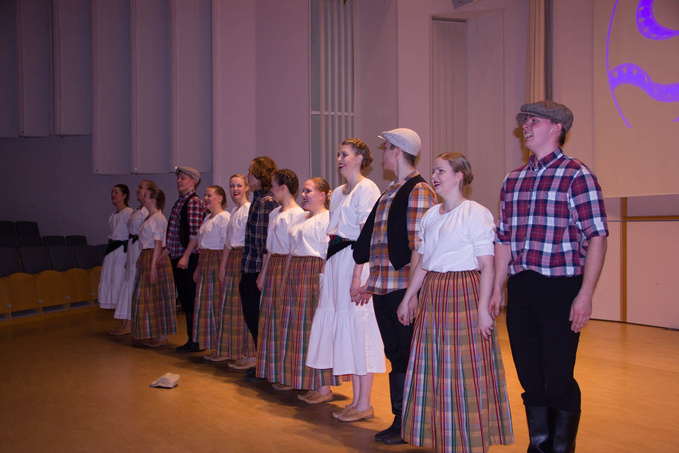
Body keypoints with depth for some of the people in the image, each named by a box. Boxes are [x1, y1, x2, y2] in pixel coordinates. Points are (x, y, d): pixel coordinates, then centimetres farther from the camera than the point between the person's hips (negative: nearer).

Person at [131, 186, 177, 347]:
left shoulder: (158, 218, -12)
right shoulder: (149, 218, 16)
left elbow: (158, 244, -18)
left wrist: (153, 265, -22)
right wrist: (141, 260, 13)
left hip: (155, 258, -9)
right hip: (146, 258, 9)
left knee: (157, 297, -5)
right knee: (147, 297, 12)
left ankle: (162, 336, 2)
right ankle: (153, 335, 19)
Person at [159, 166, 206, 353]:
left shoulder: (194, 202, -11)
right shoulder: (180, 201, 16)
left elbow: (196, 234, -18)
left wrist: (186, 256, -22)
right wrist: (166, 251, 23)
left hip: (190, 257, -9)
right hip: (177, 257, 9)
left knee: (191, 300, -4)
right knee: (184, 300, 12)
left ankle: (196, 341, 3)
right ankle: (191, 339, 20)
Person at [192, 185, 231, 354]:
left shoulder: (224, 217, -11)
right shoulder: (208, 218, 19)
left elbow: (227, 245, -17)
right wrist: (199, 268, 17)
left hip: (217, 261, -10)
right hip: (205, 262, 10)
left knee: (217, 302, -6)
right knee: (204, 302, 11)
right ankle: (209, 343, 20)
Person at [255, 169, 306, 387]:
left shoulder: (298, 214, -11)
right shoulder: (274, 213, 15)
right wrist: (263, 272, 15)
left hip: (288, 266, -9)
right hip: (273, 266, 9)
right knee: (271, 317, 12)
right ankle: (274, 371, 22)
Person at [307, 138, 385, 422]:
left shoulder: (366, 189, -8)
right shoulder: (338, 193, 19)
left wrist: (357, 275, -20)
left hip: (357, 262, -9)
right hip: (336, 261, 9)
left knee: (359, 327, -6)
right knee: (344, 329, 9)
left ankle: (364, 405, 3)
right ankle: (356, 400, 18)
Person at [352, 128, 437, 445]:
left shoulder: (419, 191, -9)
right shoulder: (391, 192, 17)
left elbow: (418, 246, -16)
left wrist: (411, 292, -20)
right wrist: (372, 283, 17)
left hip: (404, 289, -8)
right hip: (383, 290, 8)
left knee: (408, 356, 2)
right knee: (395, 355, 13)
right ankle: (399, 421, 22)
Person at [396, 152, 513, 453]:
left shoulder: (476, 214, -8)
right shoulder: (430, 216, 13)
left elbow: (487, 266, -12)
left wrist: (483, 308, -17)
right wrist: (407, 298, 16)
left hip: (463, 295, -7)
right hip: (432, 295, 7)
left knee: (464, 371, -2)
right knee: (432, 369, 10)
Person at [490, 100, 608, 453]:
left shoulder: (577, 175, -4)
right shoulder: (513, 180, 13)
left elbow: (597, 237, -9)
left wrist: (585, 294, -15)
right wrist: (497, 288, 12)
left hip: (559, 288, -5)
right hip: (519, 288, 6)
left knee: (559, 380, 0)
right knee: (530, 379, 12)